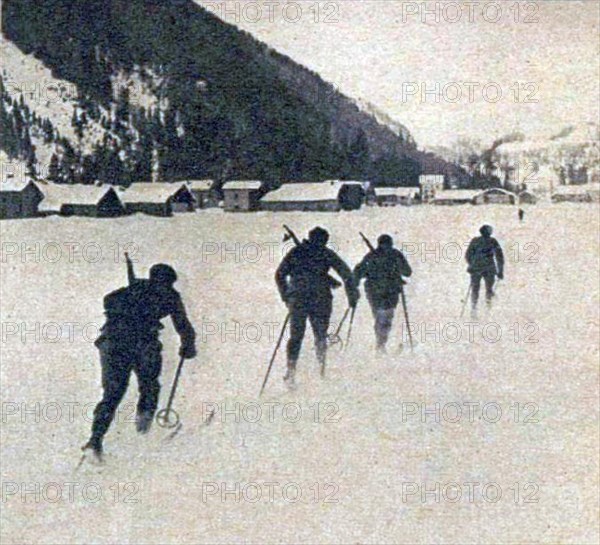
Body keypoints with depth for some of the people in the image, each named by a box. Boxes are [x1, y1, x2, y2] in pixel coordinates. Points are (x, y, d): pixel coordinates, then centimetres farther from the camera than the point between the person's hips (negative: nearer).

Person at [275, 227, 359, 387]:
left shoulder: (295, 252, 12)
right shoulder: (326, 253, 6)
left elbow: (279, 275, 12)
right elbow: (346, 273, 0)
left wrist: (285, 296, 20)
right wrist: (352, 295, 6)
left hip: (297, 299, 2)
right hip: (320, 299, -2)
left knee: (296, 336, 5)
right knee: (320, 333, 12)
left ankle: (291, 370, -8)